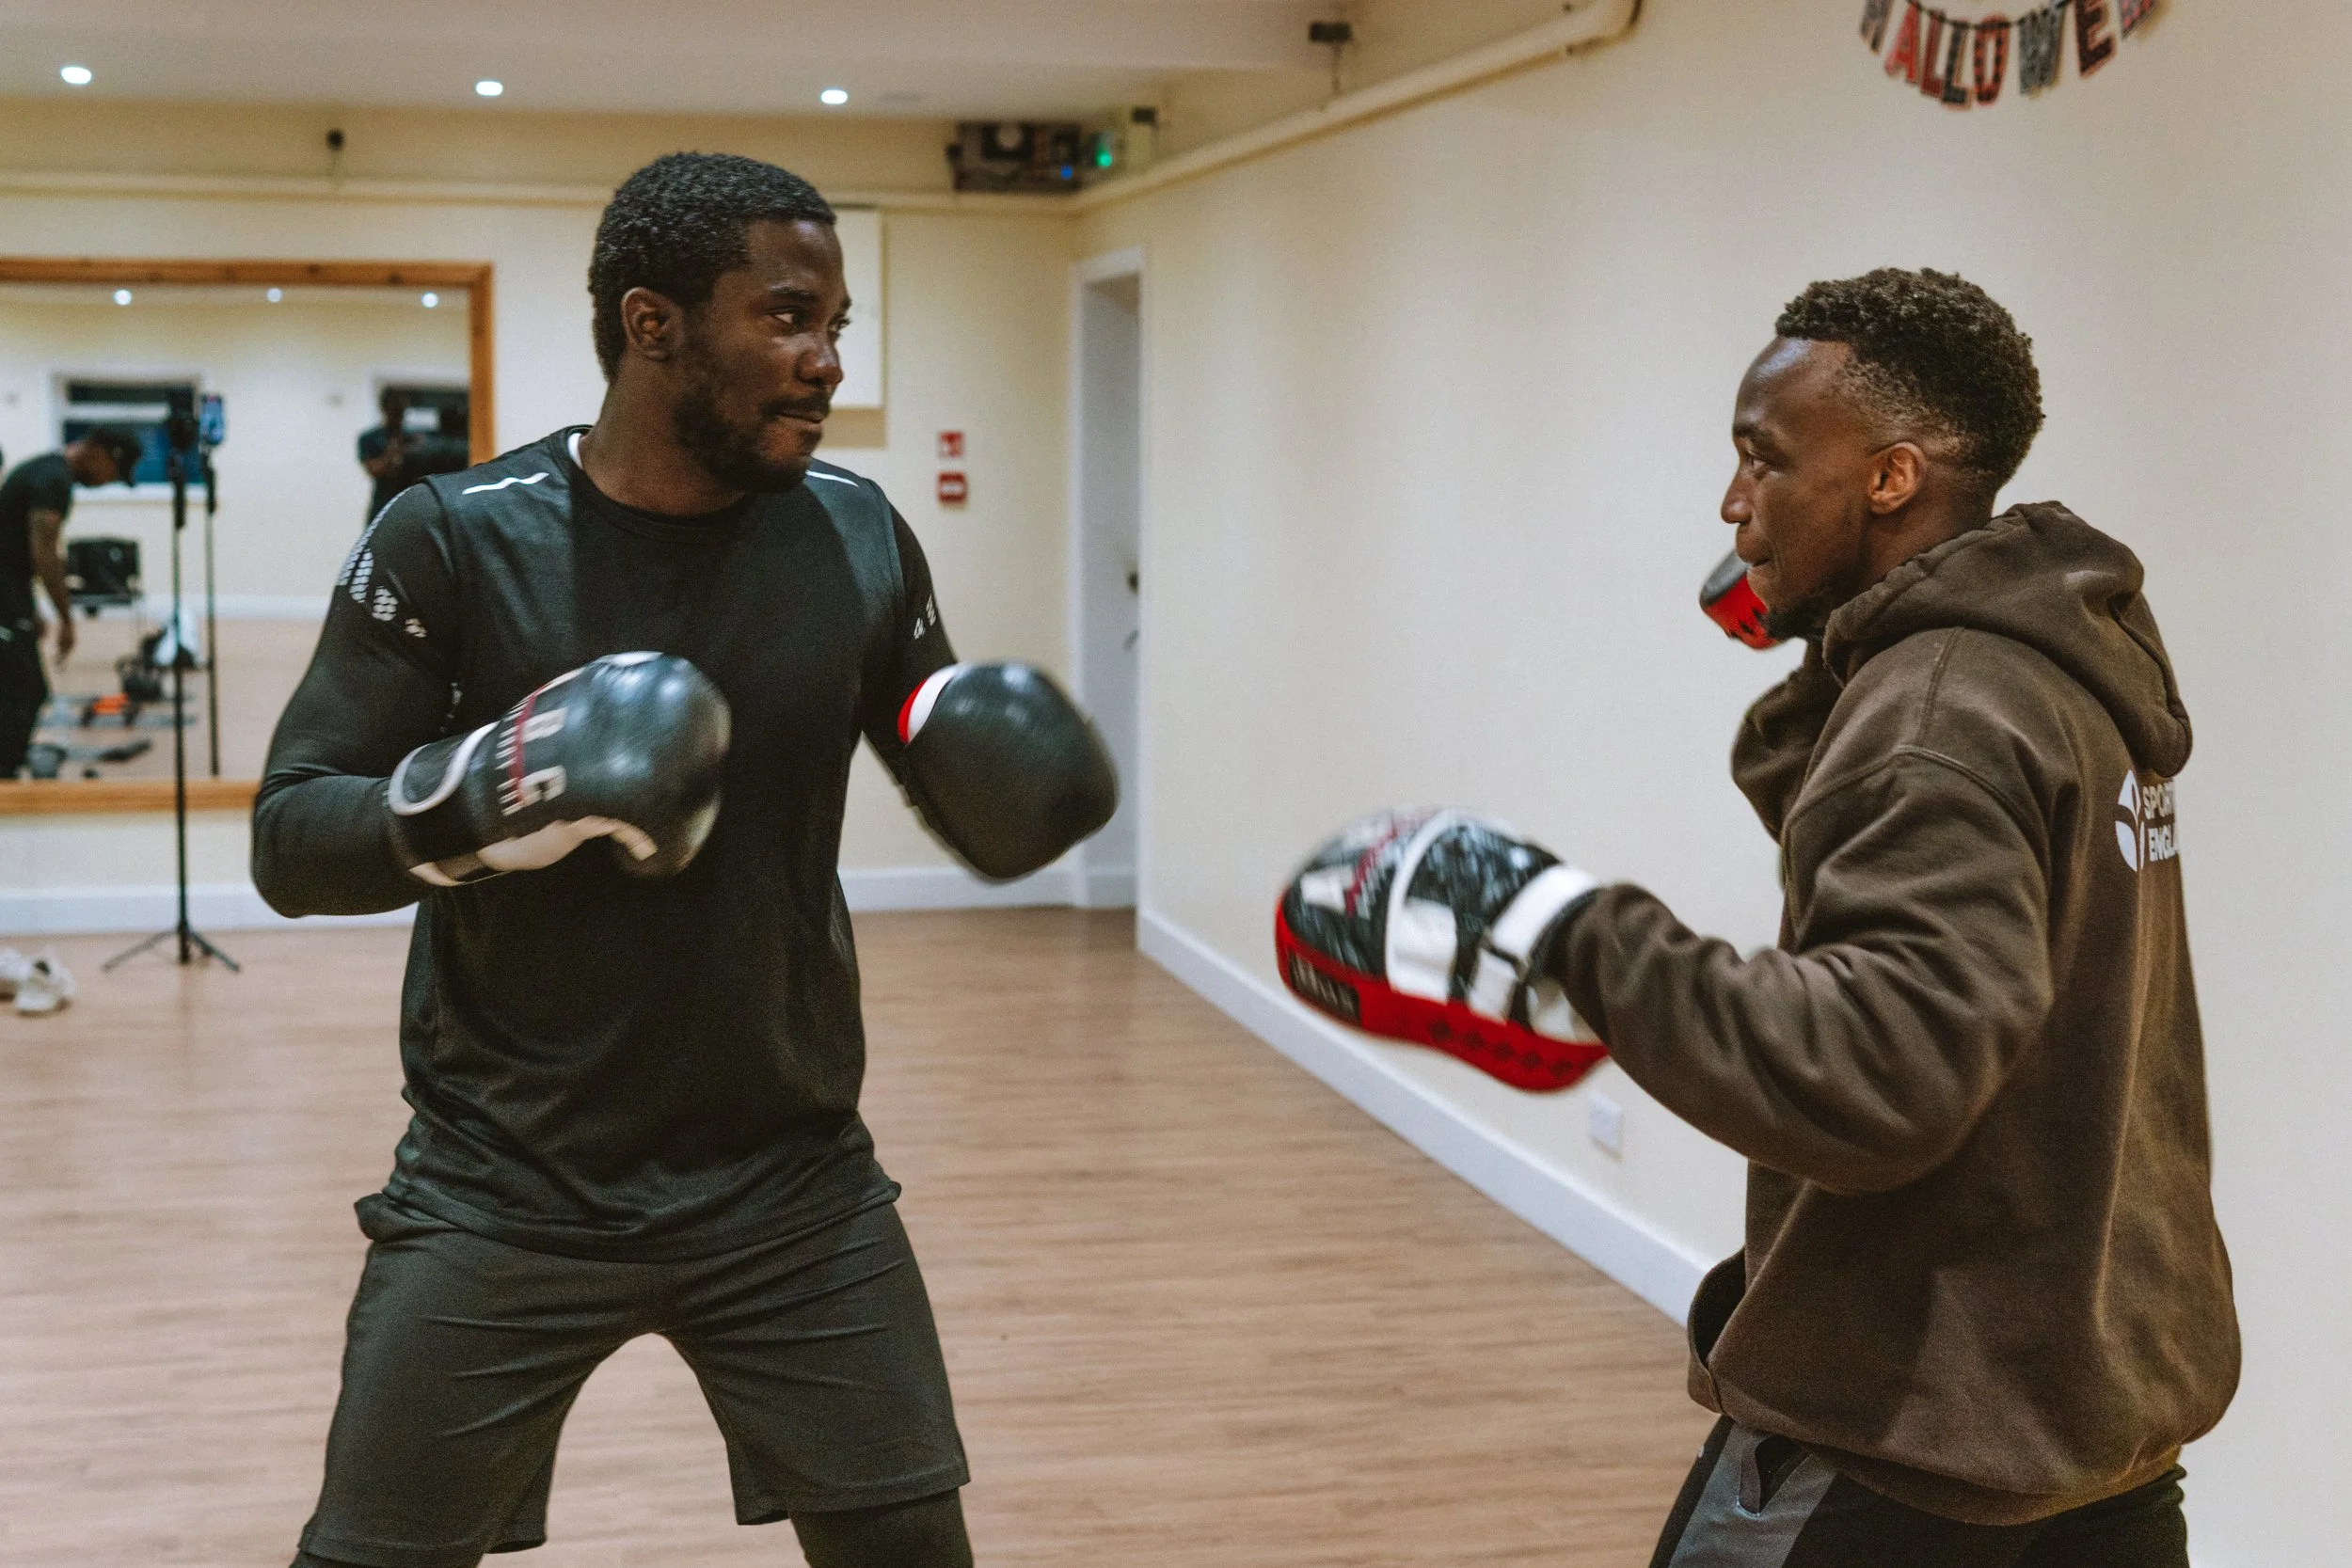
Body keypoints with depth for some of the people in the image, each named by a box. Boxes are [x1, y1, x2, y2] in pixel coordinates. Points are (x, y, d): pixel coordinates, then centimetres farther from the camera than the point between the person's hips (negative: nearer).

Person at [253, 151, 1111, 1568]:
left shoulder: (860, 539, -1)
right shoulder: (453, 540, -10)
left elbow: (972, 814, 10)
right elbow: (292, 841, -9)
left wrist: (1003, 776, -14)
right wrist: (481, 796, -28)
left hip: (792, 1184, 3)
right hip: (504, 1193, -2)